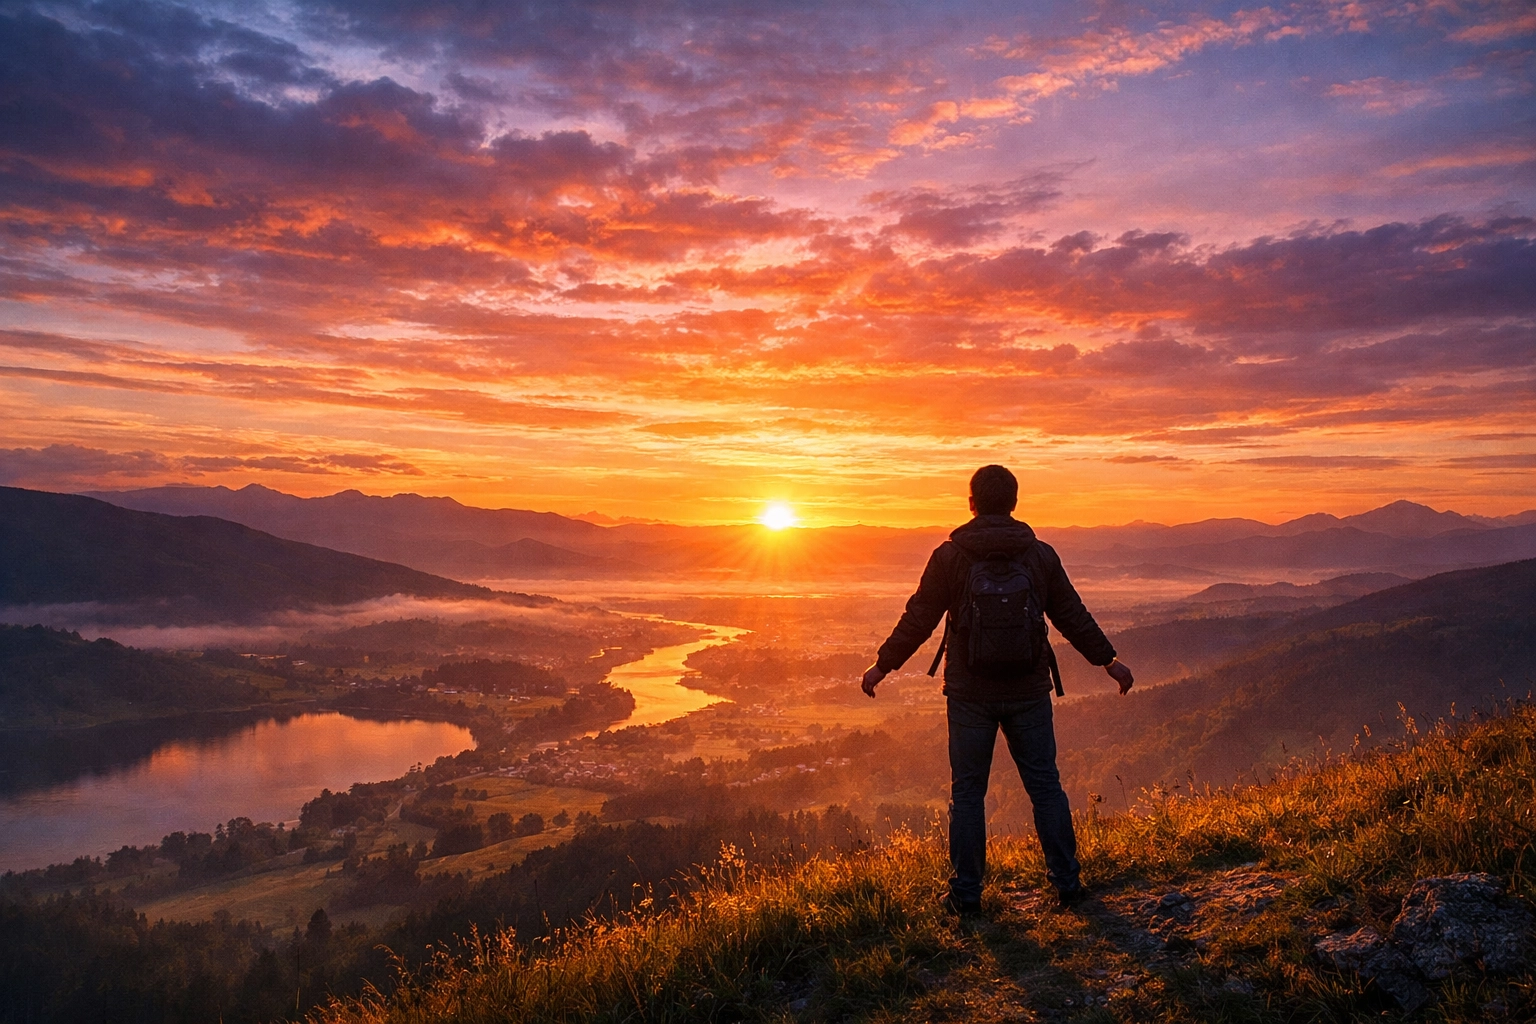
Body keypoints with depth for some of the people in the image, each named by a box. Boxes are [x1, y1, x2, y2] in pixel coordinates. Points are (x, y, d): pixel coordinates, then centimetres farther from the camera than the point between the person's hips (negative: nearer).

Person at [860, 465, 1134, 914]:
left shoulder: (949, 556, -6)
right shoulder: (1041, 555, 1)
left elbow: (918, 619, -3)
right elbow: (1073, 616, 7)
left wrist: (883, 665, 7)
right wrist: (1108, 661, 20)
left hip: (970, 692, -2)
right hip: (1029, 692, 2)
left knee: (967, 791, 7)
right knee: (1045, 785, 12)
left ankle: (966, 893, 12)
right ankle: (1066, 881, 18)